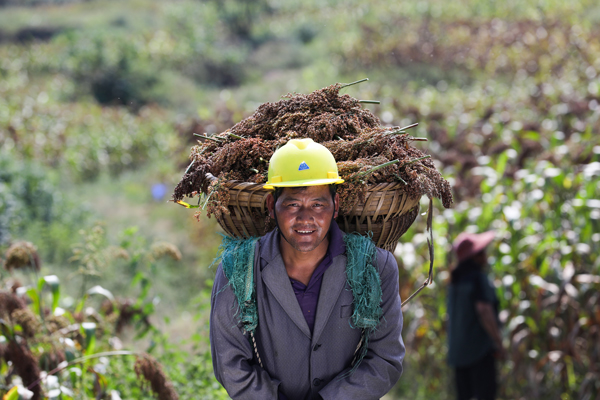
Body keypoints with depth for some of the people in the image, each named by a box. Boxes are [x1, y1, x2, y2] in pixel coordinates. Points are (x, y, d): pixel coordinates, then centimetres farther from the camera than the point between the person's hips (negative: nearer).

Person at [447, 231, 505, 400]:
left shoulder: (456, 280, 13)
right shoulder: (478, 278, -12)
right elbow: (484, 310, -20)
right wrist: (498, 342, -14)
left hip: (458, 348, 8)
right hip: (480, 348, -8)